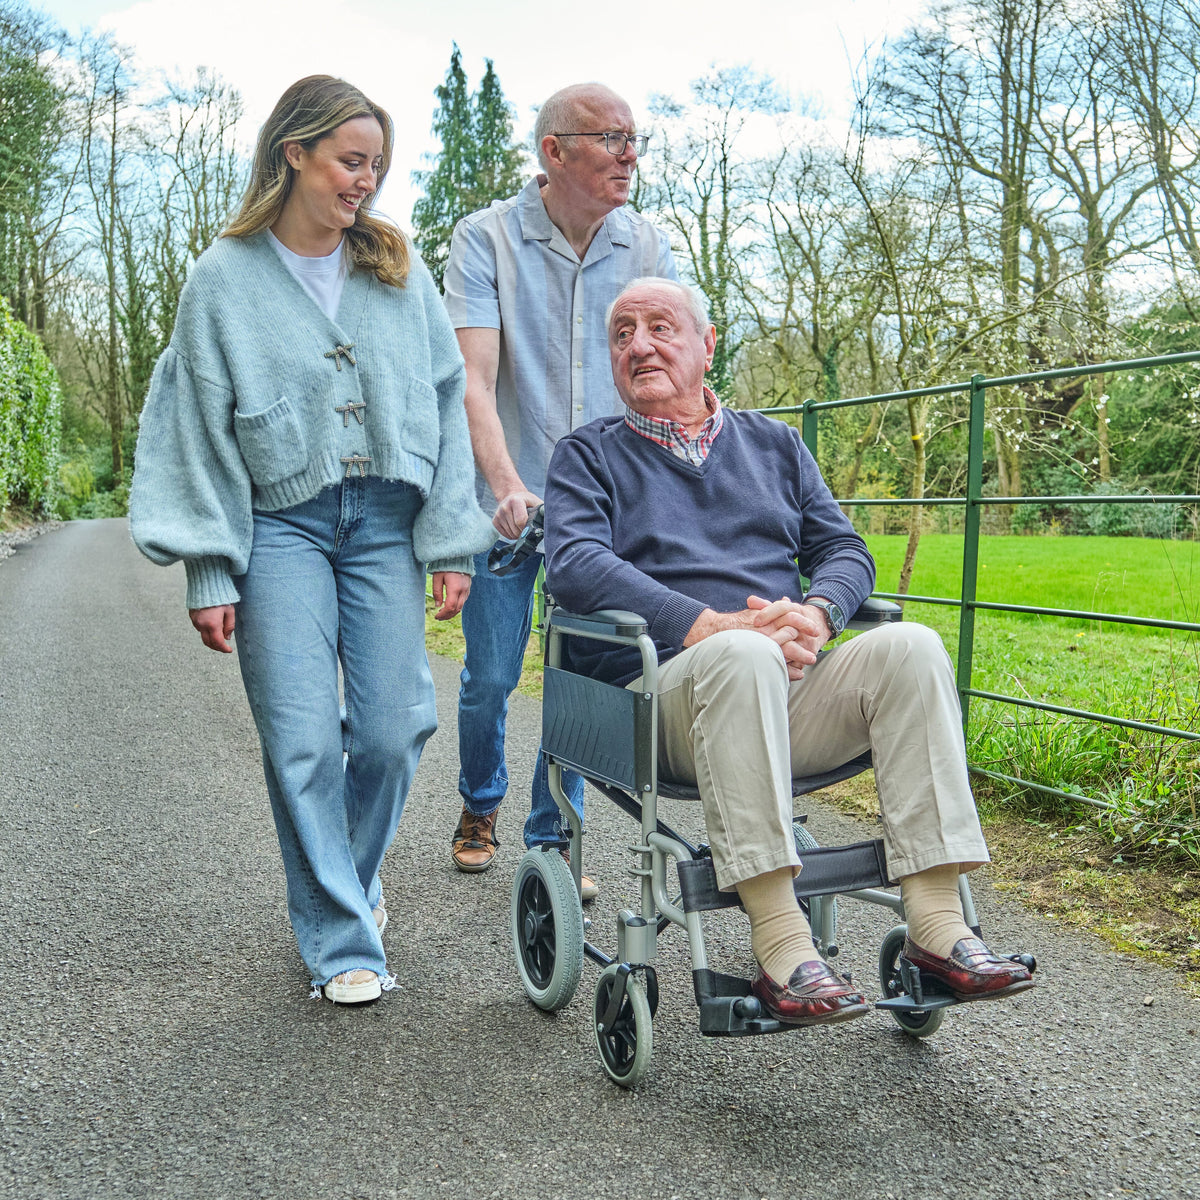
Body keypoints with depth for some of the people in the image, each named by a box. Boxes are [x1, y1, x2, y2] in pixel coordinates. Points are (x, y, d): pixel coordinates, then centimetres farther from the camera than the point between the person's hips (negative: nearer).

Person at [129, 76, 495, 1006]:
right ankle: (342, 940, 9)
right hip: (281, 522, -1)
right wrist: (209, 572, -4)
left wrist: (451, 543, 0)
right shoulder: (226, 277, 4)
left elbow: (446, 403, 8)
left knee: (394, 728, -2)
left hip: (386, 519, 2)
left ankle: (352, 877, 28)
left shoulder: (399, 271, 10)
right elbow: (201, 427, 2)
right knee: (302, 740, -5)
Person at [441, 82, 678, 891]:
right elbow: (473, 378, -14)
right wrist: (506, 483, -28)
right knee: (492, 674, 6)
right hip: (508, 498, -2)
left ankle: (554, 834, 22)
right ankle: (480, 805, 34)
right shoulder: (486, 238, -5)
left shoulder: (647, 246, 4)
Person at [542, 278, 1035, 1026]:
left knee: (910, 646, -23)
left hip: (793, 687, 4)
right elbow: (575, 565, -7)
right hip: (668, 690, -4)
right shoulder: (589, 454, 12)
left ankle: (936, 923, -25)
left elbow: (845, 550, 16)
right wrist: (710, 626, -19)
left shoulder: (774, 442, 24)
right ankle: (780, 947, -37)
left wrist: (817, 612, -10)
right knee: (742, 657, -36)